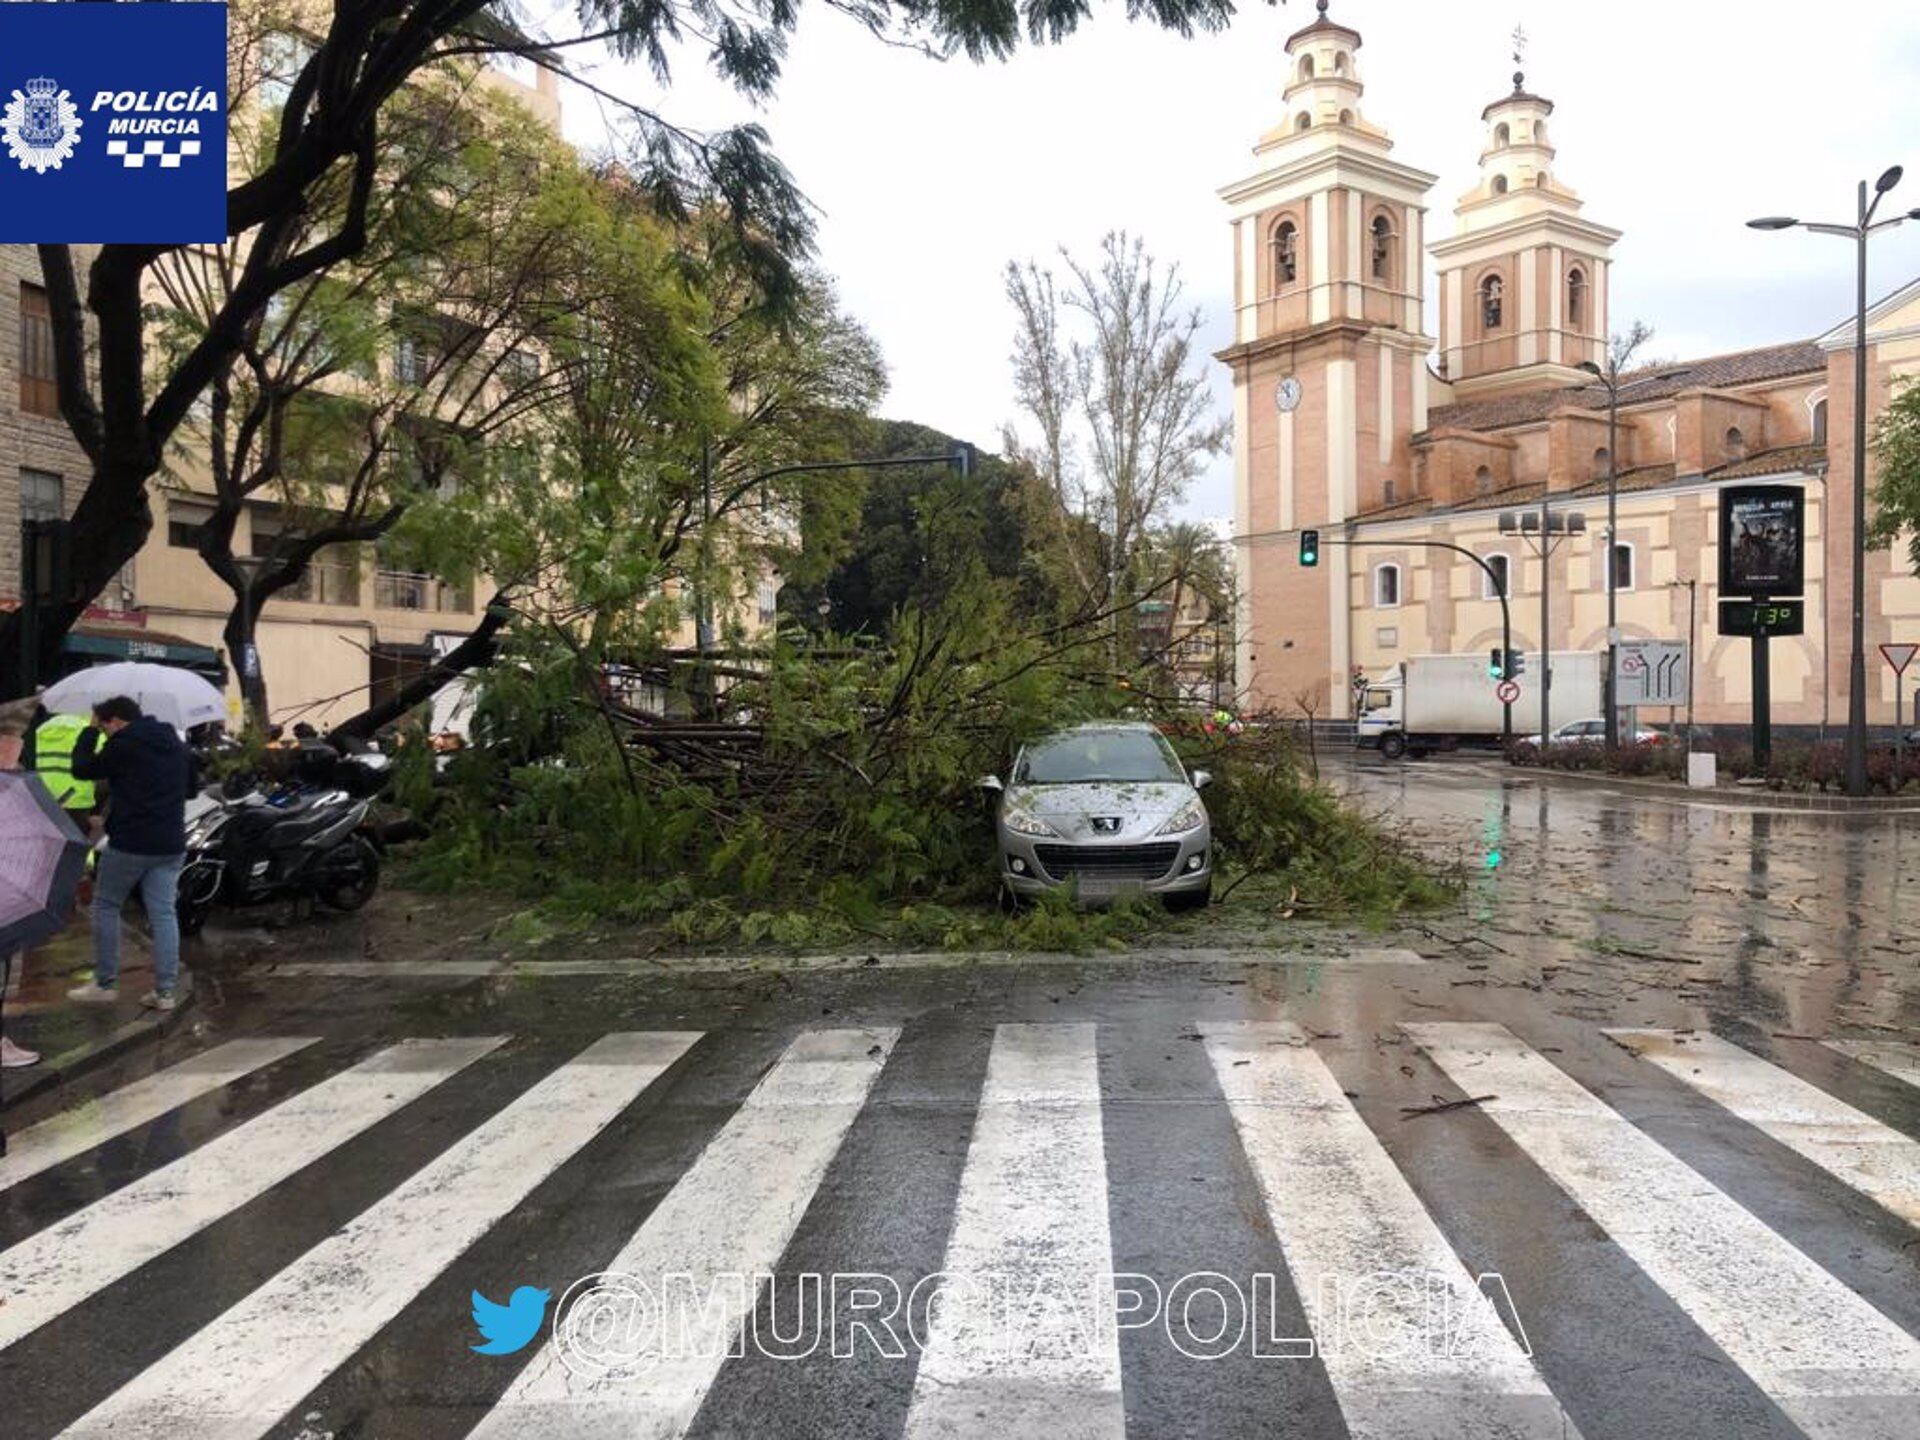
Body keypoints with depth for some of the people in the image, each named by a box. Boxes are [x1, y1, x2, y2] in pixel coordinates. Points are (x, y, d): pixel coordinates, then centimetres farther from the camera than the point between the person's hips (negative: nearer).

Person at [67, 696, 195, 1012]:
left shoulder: (123, 744, -10)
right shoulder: (178, 745, 11)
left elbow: (82, 769, 2)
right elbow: (190, 788, 22)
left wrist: (90, 731, 11)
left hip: (129, 843, -6)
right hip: (171, 844, 6)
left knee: (106, 906, 12)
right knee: (163, 914, 6)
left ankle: (105, 983, 14)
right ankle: (164, 991, 4)